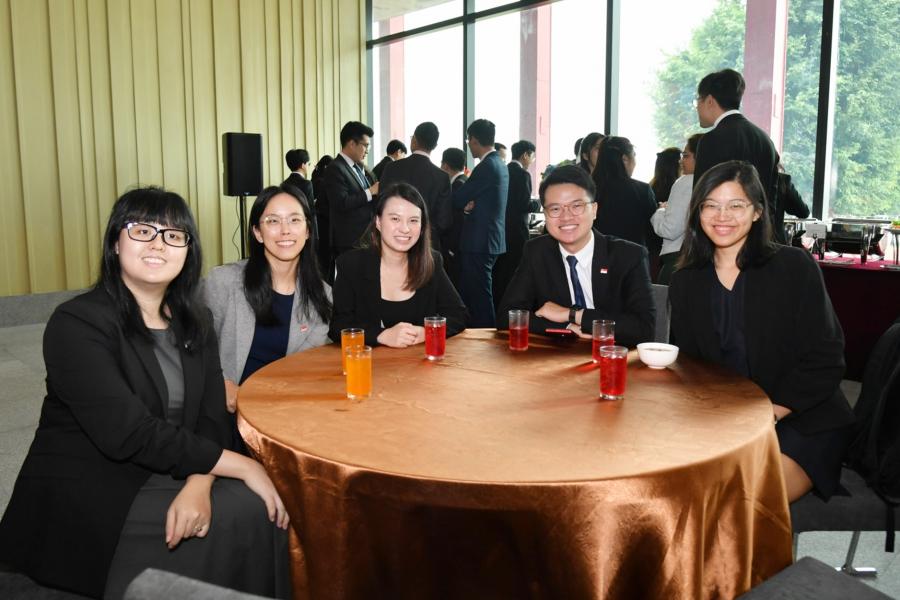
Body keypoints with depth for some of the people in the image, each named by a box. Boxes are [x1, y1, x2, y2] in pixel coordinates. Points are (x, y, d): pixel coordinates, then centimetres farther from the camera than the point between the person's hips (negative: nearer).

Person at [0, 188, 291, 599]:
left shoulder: (193, 323, 7)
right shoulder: (77, 323, -14)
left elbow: (211, 418, -3)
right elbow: (129, 434, -23)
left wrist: (199, 484, -24)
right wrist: (241, 466, -22)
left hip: (162, 478, 6)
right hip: (79, 498, -6)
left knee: (256, 507, -17)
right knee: (229, 519, -21)